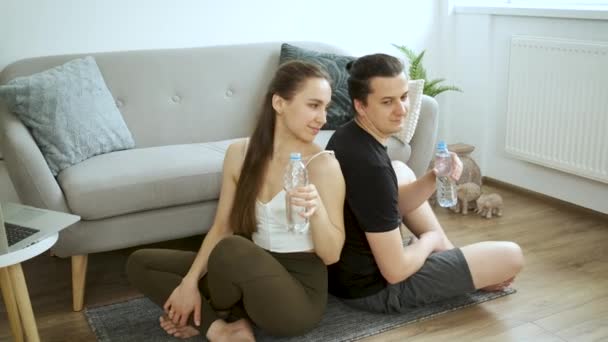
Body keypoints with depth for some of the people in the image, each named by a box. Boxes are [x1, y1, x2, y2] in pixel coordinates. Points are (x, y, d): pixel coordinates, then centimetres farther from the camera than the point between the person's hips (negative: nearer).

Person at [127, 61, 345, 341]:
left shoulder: (324, 165, -15)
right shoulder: (239, 153, 0)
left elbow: (331, 255, -13)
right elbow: (222, 227, 3)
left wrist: (316, 210, -32)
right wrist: (190, 281, -8)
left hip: (299, 297, -6)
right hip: (254, 272, 6)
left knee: (232, 249, -35)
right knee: (140, 263, 6)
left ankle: (208, 318, -2)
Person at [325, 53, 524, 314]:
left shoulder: (346, 135, -2)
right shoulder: (370, 166, -31)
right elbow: (396, 271, -26)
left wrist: (434, 178, -7)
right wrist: (430, 239, -6)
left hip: (341, 268, 9)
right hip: (375, 288, -9)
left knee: (401, 170, 27)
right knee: (511, 256, -2)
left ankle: (449, 255, 27)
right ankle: (476, 277, 33)